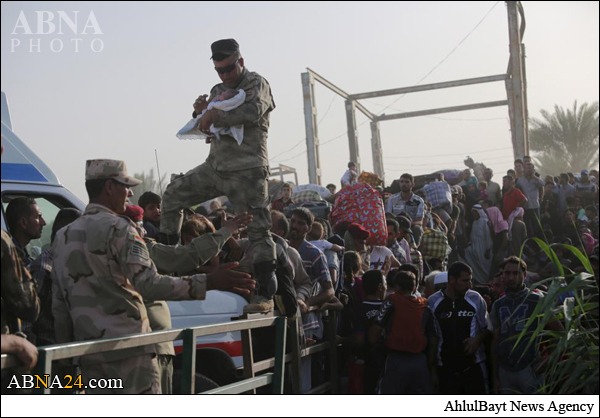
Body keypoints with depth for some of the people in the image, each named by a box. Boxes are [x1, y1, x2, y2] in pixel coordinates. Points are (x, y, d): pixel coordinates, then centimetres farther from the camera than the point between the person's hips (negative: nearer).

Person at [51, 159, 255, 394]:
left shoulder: (63, 236, 14)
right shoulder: (117, 228, -10)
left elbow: (59, 307, 16)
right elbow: (150, 285, -24)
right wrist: (208, 283, -26)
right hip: (129, 348, -7)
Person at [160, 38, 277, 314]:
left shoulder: (257, 84, -1)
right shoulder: (218, 91, 20)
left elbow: (253, 111, -22)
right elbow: (206, 129, 26)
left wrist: (214, 115, -17)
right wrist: (200, 113, 4)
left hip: (247, 171, -7)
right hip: (215, 167, 8)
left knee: (258, 229, -9)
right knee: (173, 195, 7)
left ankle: (266, 295, -9)